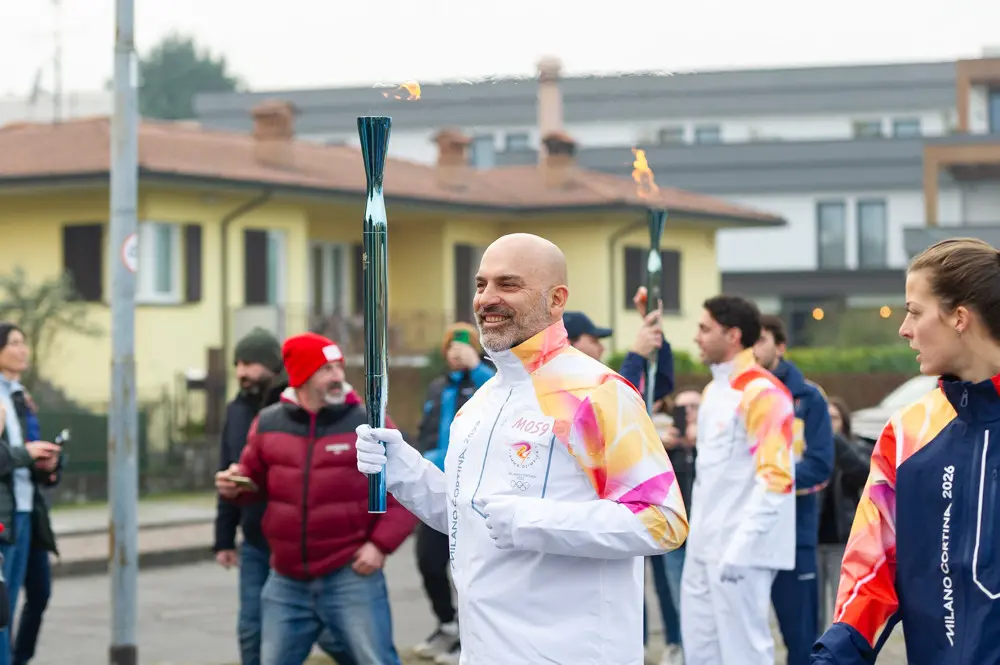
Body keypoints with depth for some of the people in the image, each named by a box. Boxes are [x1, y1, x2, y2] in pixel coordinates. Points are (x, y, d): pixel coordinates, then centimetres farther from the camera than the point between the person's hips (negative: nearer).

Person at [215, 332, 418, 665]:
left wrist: (381, 544, -11)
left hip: (351, 577, -4)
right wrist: (235, 485, -3)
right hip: (287, 582, 4)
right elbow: (255, 479, 21)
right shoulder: (268, 424, 5)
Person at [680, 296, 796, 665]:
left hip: (741, 549, -9)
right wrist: (696, 533, 17)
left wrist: (741, 545, -24)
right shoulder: (712, 391, 15)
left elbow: (776, 478, -20)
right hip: (703, 546, 9)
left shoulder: (762, 393, -14)